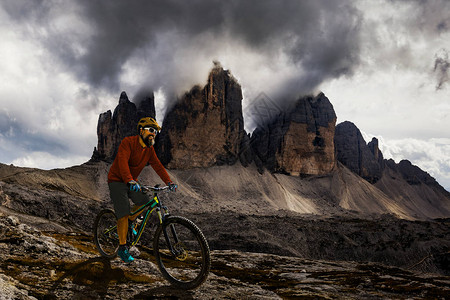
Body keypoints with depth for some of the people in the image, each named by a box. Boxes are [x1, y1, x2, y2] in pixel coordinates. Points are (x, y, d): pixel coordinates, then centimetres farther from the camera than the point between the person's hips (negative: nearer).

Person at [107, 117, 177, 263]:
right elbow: (123, 162, -34)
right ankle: (122, 248, -4)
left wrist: (169, 182, -17)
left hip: (132, 182, 7)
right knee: (123, 212, -13)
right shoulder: (128, 142, -21)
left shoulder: (149, 149, 1)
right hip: (117, 180, -7)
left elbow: (158, 166, -4)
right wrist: (130, 181, -49)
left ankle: (128, 222, 17)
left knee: (144, 202, -10)